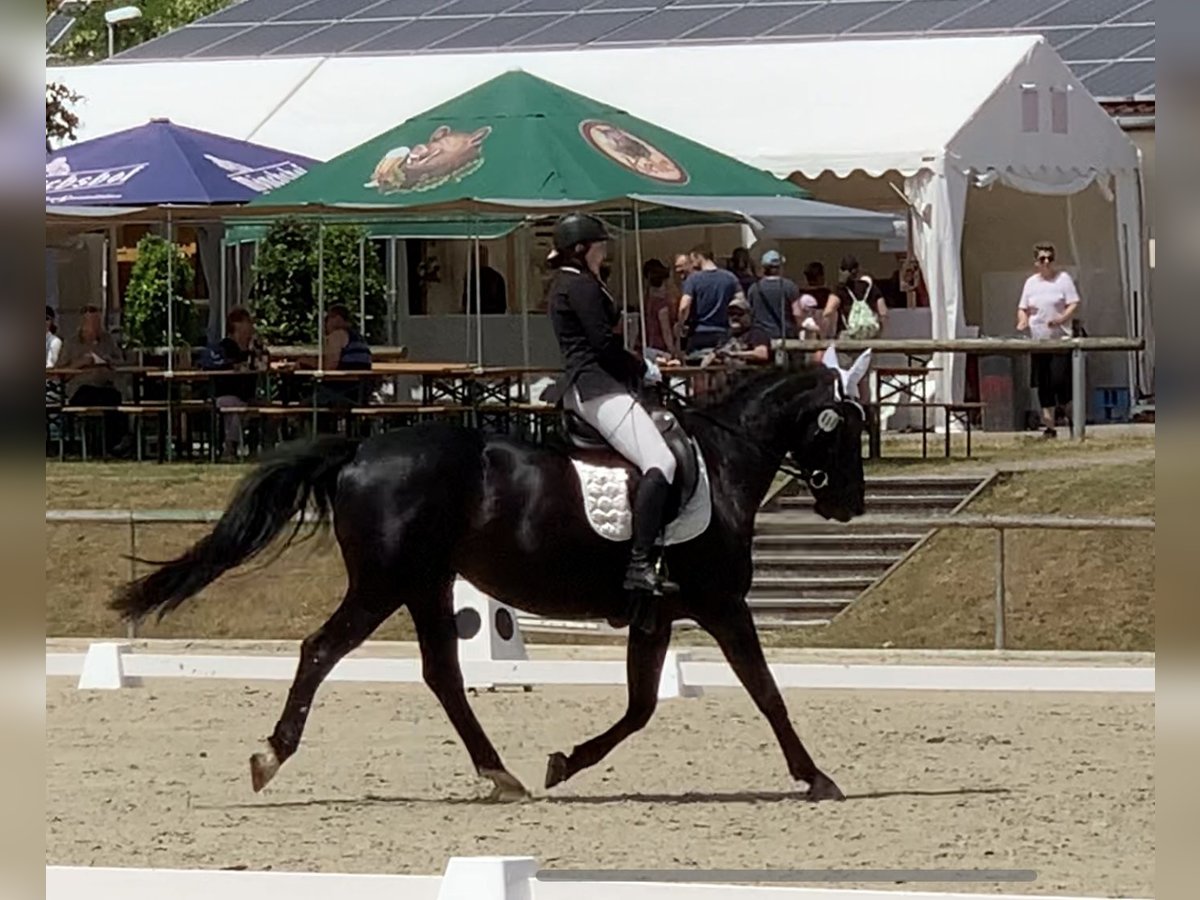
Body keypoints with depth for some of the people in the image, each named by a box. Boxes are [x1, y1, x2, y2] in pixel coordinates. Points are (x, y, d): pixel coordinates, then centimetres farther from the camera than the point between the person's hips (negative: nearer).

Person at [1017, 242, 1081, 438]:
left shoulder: (1063, 279, 1)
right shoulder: (1031, 282, 13)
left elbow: (1073, 305, -4)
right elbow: (1023, 308, 18)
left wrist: (1061, 319, -20)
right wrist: (1022, 321, -3)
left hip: (1060, 339, -4)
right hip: (1038, 340, 4)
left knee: (1059, 379, -14)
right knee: (1043, 384, 4)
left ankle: (1073, 420, 4)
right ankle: (1049, 426, 10)